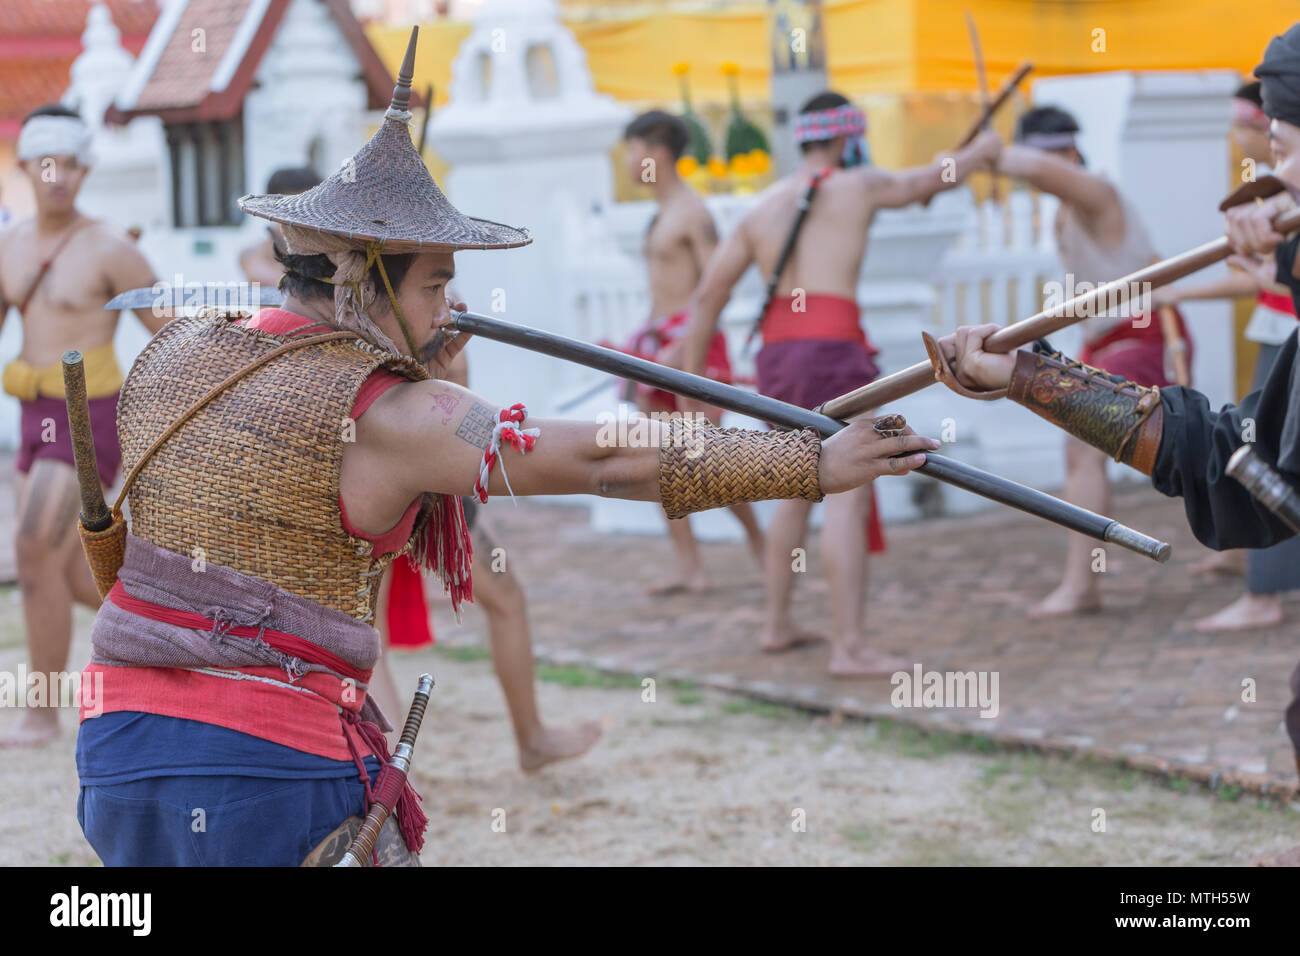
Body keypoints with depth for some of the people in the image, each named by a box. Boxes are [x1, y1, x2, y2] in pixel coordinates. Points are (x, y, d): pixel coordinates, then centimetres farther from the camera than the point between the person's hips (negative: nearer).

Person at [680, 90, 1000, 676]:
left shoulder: (762, 207, 18)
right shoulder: (858, 186, 3)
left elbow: (709, 293, 14)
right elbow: (930, 180, 20)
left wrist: (692, 376, 18)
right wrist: (980, 152, 40)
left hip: (776, 354, 7)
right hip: (831, 349, -7)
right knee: (849, 498, -13)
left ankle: (777, 625, 29)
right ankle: (849, 648, -22)